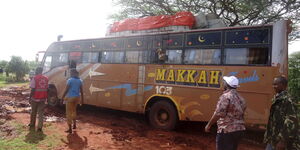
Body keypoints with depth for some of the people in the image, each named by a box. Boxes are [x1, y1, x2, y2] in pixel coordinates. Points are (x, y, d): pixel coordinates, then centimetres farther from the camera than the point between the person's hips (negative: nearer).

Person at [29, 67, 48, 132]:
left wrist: (30, 98, -3)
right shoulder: (46, 78, 3)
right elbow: (47, 89, 7)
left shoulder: (35, 78, -9)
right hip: (43, 99, 3)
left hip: (35, 98, -2)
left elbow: (32, 89, -12)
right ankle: (40, 127, 3)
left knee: (33, 112, 16)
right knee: (41, 113, 7)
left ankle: (32, 125, 31)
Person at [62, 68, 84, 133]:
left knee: (69, 112, 2)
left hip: (70, 97, -6)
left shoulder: (70, 80, -10)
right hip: (77, 97, 6)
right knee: (74, 111, 26)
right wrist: (82, 99, 13)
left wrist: (62, 97, -4)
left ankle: (70, 129, 4)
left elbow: (66, 90, -12)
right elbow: (81, 91, 7)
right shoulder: (80, 80, 5)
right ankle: (74, 124, 31)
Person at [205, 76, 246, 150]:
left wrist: (208, 125, -11)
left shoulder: (225, 96, -15)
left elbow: (218, 114, -20)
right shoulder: (241, 99, 11)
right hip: (240, 130, 9)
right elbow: (241, 114, 14)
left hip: (227, 131, -8)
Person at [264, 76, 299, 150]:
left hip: (281, 139, -8)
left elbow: (291, 122, -21)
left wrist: (283, 141, -22)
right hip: (273, 139, 8)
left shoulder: (287, 100, -17)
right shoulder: (277, 99, 10)